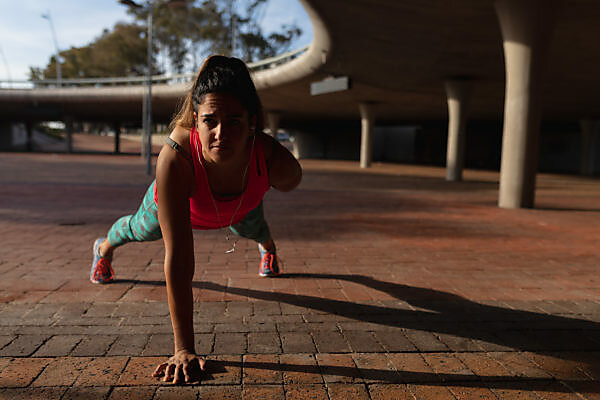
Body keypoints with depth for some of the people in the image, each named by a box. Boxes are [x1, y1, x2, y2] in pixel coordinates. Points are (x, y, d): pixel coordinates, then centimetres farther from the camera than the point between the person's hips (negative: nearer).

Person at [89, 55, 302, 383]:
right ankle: (104, 248, 68)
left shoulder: (276, 161, -45)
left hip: (241, 207, 2)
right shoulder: (175, 159, -50)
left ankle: (268, 248, 76)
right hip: (181, 201, -1)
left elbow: (288, 182, -16)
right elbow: (178, 259, -47)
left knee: (252, 230, 34)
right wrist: (184, 349, -45)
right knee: (141, 230, 30)